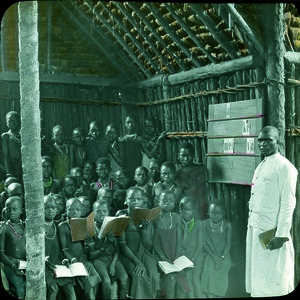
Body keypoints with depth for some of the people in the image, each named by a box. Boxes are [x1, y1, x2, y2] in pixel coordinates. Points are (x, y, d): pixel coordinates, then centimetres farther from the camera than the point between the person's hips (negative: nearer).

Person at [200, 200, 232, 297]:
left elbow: (228, 243, -2)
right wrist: (214, 257, -16)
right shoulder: (205, 224, 3)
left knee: (220, 288, -1)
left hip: (223, 259, 1)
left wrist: (222, 257, -16)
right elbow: (204, 243, -4)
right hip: (209, 257, -1)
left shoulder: (227, 225, 4)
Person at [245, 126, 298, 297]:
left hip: (271, 231, -8)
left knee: (274, 281, -1)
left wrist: (281, 235, -19)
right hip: (255, 228, 8)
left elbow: (288, 203, -15)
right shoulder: (260, 167, 15)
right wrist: (251, 225, 12)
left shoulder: (284, 167, -10)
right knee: (256, 276, 16)